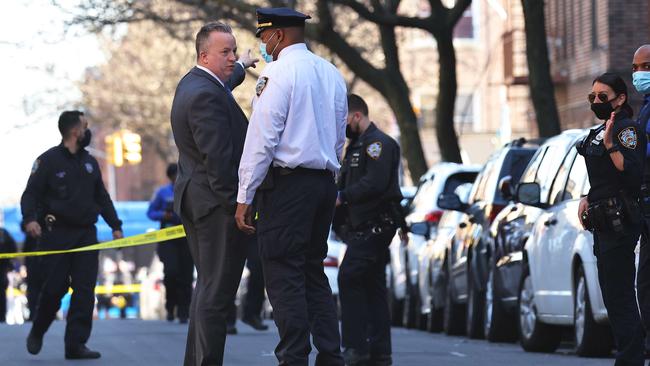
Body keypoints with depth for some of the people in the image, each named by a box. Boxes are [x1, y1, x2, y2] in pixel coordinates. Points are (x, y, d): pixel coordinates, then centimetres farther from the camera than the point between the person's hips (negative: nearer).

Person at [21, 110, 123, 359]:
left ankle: (76, 344, -3)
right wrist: (30, 218, -22)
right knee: (55, 287, -6)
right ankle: (37, 333, 18)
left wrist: (115, 226, 14)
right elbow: (31, 194, -4)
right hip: (56, 234, -5)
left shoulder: (90, 163, 16)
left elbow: (102, 198, 21)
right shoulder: (48, 160, -1)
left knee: (85, 289, -4)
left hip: (85, 233, 5)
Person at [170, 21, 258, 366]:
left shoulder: (193, 83, 13)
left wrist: (242, 66, 58)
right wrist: (238, 205, -22)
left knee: (208, 286, 17)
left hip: (194, 200, 11)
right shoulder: (206, 97, -20)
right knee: (217, 292, -10)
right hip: (216, 204, -11)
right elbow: (218, 159, -24)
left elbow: (221, 84, 40)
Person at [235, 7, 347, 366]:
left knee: (283, 276, -6)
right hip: (325, 182, 8)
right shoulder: (331, 74, 15)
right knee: (314, 273, 13)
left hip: (287, 182, -8)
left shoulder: (277, 74, -9)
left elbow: (262, 138, -13)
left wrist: (245, 196, -11)